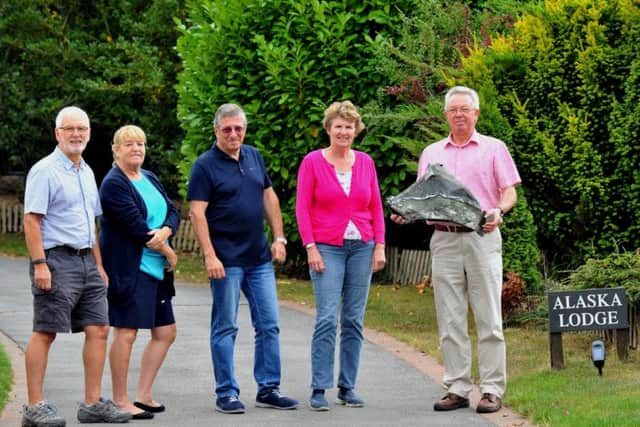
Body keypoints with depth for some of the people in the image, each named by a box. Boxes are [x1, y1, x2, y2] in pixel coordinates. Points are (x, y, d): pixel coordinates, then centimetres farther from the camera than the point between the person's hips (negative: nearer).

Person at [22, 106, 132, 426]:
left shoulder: (87, 172, 17)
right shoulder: (45, 171, -8)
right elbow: (32, 220, -13)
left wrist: (99, 265, 20)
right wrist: (39, 264, -21)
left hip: (86, 261, 8)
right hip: (57, 259, -8)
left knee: (98, 330, 4)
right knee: (45, 333, -5)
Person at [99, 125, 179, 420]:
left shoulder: (150, 179, 15)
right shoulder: (114, 183, -10)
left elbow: (173, 212, 9)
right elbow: (136, 226, -17)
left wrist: (165, 232, -13)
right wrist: (168, 252, -10)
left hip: (156, 270, 9)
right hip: (129, 270, -9)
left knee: (165, 333, 9)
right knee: (126, 333, -6)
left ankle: (144, 396, 17)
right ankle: (121, 402, 1)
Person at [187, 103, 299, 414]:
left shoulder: (254, 157, 10)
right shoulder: (205, 166, -8)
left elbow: (269, 197, 16)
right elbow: (197, 213, -13)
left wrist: (279, 238, 9)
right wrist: (209, 255, -20)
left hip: (260, 259, 6)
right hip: (227, 260, -6)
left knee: (269, 325, 7)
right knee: (225, 328, 1)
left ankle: (268, 389, 15)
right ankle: (226, 393, 7)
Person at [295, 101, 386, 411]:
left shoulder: (365, 163, 9)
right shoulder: (312, 162, -1)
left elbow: (376, 208, 12)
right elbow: (302, 208, -2)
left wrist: (379, 246, 4)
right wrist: (310, 248, -8)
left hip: (362, 246, 4)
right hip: (327, 248, -3)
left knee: (354, 320, 5)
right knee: (327, 319, -10)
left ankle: (347, 388, 12)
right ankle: (319, 390, -6)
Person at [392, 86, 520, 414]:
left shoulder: (494, 148, 9)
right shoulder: (431, 153, 17)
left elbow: (509, 192, 3)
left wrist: (498, 211, -18)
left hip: (482, 239, -3)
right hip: (444, 241, 3)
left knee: (488, 319, -5)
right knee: (450, 321, 2)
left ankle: (492, 390, -4)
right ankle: (457, 389, 6)